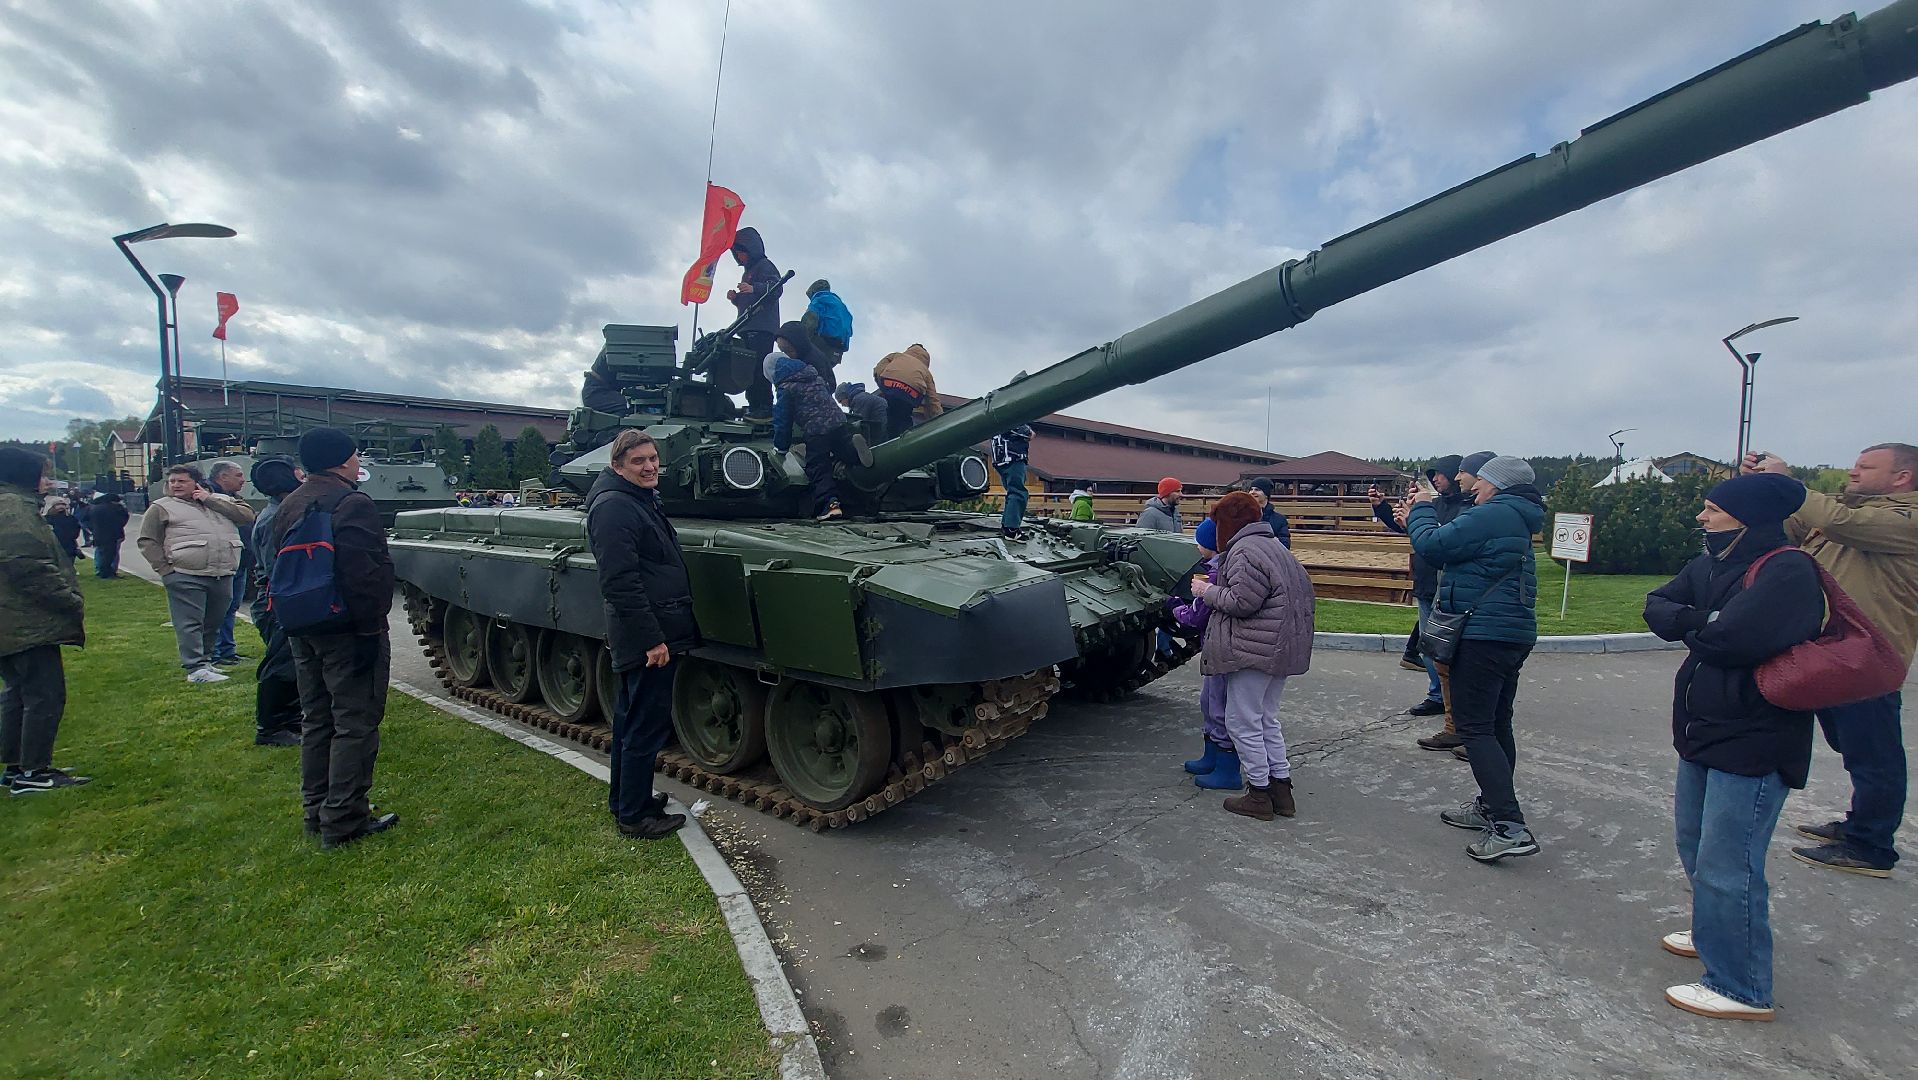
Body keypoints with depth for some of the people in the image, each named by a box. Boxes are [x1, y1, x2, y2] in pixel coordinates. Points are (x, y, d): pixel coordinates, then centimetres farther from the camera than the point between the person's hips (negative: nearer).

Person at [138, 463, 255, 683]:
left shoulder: (221, 500, 15)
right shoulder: (161, 507, 6)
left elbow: (247, 515, 0)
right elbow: (148, 541, 4)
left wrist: (210, 499, -3)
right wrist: (165, 570, -5)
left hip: (223, 575, 4)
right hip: (186, 577, -4)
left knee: (213, 623, 11)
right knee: (190, 623, -6)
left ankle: (205, 660, 25)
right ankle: (196, 669, -6)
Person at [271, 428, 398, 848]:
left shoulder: (289, 505, 13)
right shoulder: (352, 504, -17)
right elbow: (364, 576, -24)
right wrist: (369, 630, -20)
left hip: (303, 630, 10)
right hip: (346, 632, -9)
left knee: (316, 720, 18)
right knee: (355, 725, -3)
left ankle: (315, 810, 27)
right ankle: (343, 821, 1)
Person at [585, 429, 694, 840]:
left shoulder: (644, 500, 15)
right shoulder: (613, 507, -17)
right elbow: (620, 583, -24)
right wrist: (652, 638, -24)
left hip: (653, 633, 11)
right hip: (647, 637, -11)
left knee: (631, 720, 19)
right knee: (647, 726, -2)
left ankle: (625, 798, 33)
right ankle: (635, 816, 10)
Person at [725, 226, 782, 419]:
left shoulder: (765, 265, 0)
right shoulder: (748, 271, 29)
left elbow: (776, 288, -18)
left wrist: (754, 289, -33)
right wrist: (735, 298, 13)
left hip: (762, 328, -10)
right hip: (748, 329, 10)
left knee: (759, 367, -16)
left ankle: (765, 406, -18)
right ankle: (753, 406, 5)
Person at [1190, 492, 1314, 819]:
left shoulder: (1244, 552, -15)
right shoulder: (1273, 545, 18)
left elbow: (1242, 602, -21)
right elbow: (1302, 590, 19)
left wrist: (1208, 591, -5)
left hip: (1257, 651, -10)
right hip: (1284, 650, 10)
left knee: (1242, 722, 1)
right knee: (1266, 720, 18)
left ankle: (1259, 794, 8)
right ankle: (1281, 788, 22)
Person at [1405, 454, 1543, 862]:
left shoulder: (1491, 515, -16)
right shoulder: (1517, 519, 17)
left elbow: (1432, 545, -16)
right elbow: (1458, 545, 17)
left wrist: (1421, 509, 1)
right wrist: (1425, 512, 11)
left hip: (1484, 635, -10)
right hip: (1514, 634, 10)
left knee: (1474, 726, -8)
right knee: (1495, 725, 17)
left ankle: (1511, 828, -11)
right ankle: (1492, 807, 28)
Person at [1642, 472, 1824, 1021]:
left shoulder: (1788, 570, -18)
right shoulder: (1711, 564, 8)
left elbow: (1734, 638, -29)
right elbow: (1656, 607, 3)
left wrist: (1690, 627, -9)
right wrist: (1702, 624, -15)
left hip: (1754, 743, -9)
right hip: (1705, 730, 9)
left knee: (1726, 867, -4)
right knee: (1695, 842, 24)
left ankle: (1743, 990, 9)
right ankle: (1713, 934, 44)